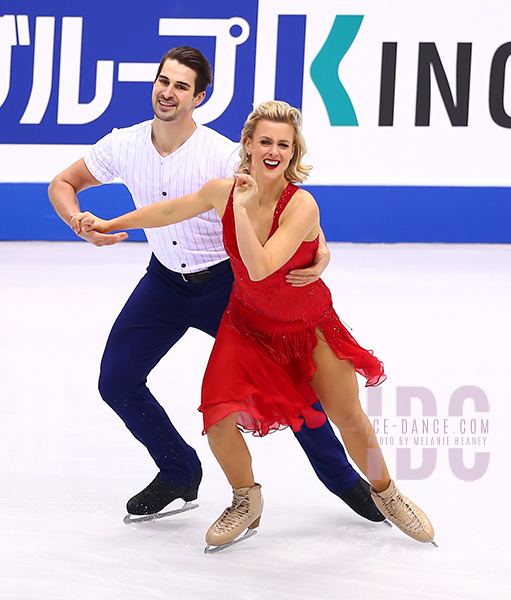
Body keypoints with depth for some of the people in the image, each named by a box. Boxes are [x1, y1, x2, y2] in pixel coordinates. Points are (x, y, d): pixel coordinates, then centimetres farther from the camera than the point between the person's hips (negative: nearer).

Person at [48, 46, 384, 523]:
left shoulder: (223, 155, -25)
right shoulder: (124, 146, -13)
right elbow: (62, 185, 0)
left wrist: (319, 253, -42)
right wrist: (84, 225, -21)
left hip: (226, 283, -4)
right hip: (165, 282, 4)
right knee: (116, 381, -4)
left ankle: (343, 479, 18)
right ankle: (179, 473, 19)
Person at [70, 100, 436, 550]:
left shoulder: (301, 205, -29)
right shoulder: (224, 191, -15)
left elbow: (260, 268, -39)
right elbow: (170, 212, 5)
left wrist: (242, 209, -42)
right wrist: (108, 225, 14)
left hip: (309, 325, -3)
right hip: (248, 323, 3)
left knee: (348, 417, 7)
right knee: (218, 418, -13)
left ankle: (386, 494, 36)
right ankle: (246, 504, 16)